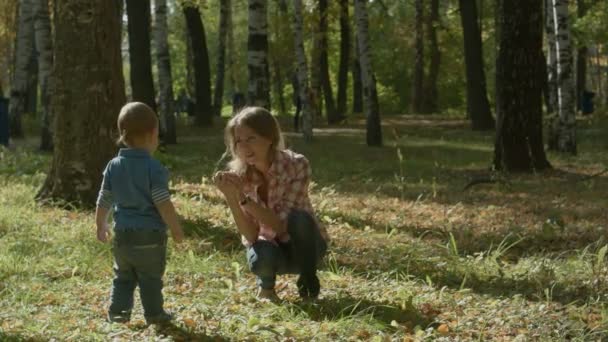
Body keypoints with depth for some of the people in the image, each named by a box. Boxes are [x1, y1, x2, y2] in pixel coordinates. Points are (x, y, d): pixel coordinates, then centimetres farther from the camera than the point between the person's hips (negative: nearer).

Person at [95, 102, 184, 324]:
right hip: (150, 235, -5)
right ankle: (154, 314, 11)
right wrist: (176, 230, -7)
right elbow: (163, 204, -16)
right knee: (151, 278, 6)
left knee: (123, 276, 18)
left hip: (123, 233, 5)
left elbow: (103, 201, 9)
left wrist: (101, 225, 23)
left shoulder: (113, 166, 2)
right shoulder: (154, 169, -15)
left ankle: (117, 310, 14)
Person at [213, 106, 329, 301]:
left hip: (303, 244, -1)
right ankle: (266, 286, 2)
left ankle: (308, 280, -9)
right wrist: (230, 197, -37)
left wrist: (243, 198, -41)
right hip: (269, 245, 1)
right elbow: (251, 236, -23)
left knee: (299, 218, -34)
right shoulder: (239, 176, -17)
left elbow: (281, 225, -31)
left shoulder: (296, 165, -24)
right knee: (261, 257, -34)